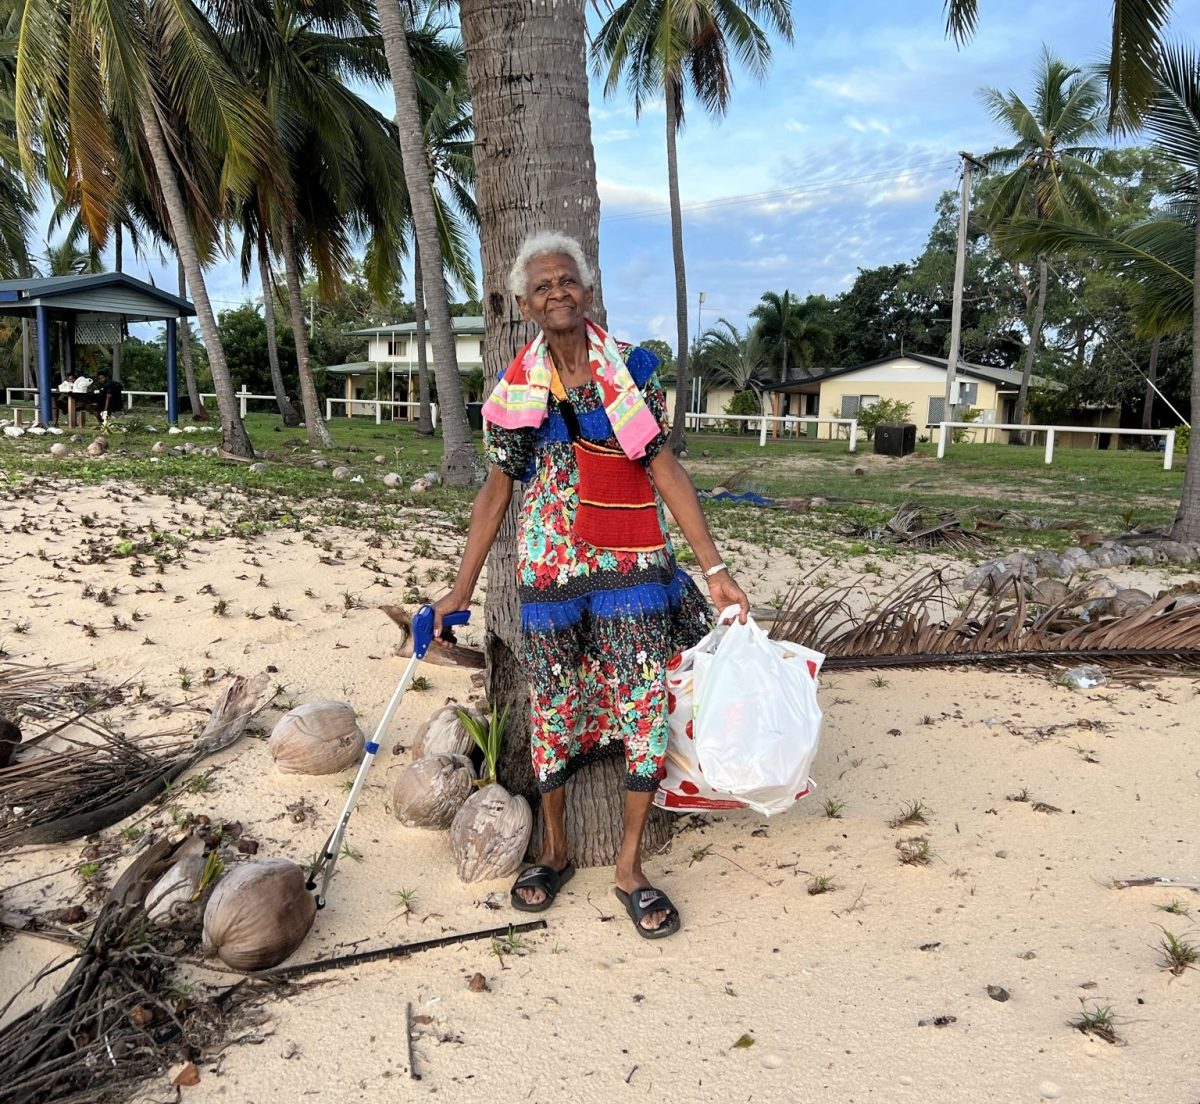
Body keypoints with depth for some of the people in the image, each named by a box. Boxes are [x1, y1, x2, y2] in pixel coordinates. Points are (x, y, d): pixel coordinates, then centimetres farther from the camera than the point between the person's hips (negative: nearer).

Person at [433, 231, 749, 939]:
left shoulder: (634, 370, -1)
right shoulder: (516, 389, 3)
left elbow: (666, 469, -2)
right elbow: (497, 491, 7)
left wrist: (716, 568, -7)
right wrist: (462, 588, 6)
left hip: (634, 564, -1)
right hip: (551, 568, 1)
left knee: (646, 708, -1)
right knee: (555, 707, 10)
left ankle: (630, 867, 17)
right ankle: (555, 850, 31)